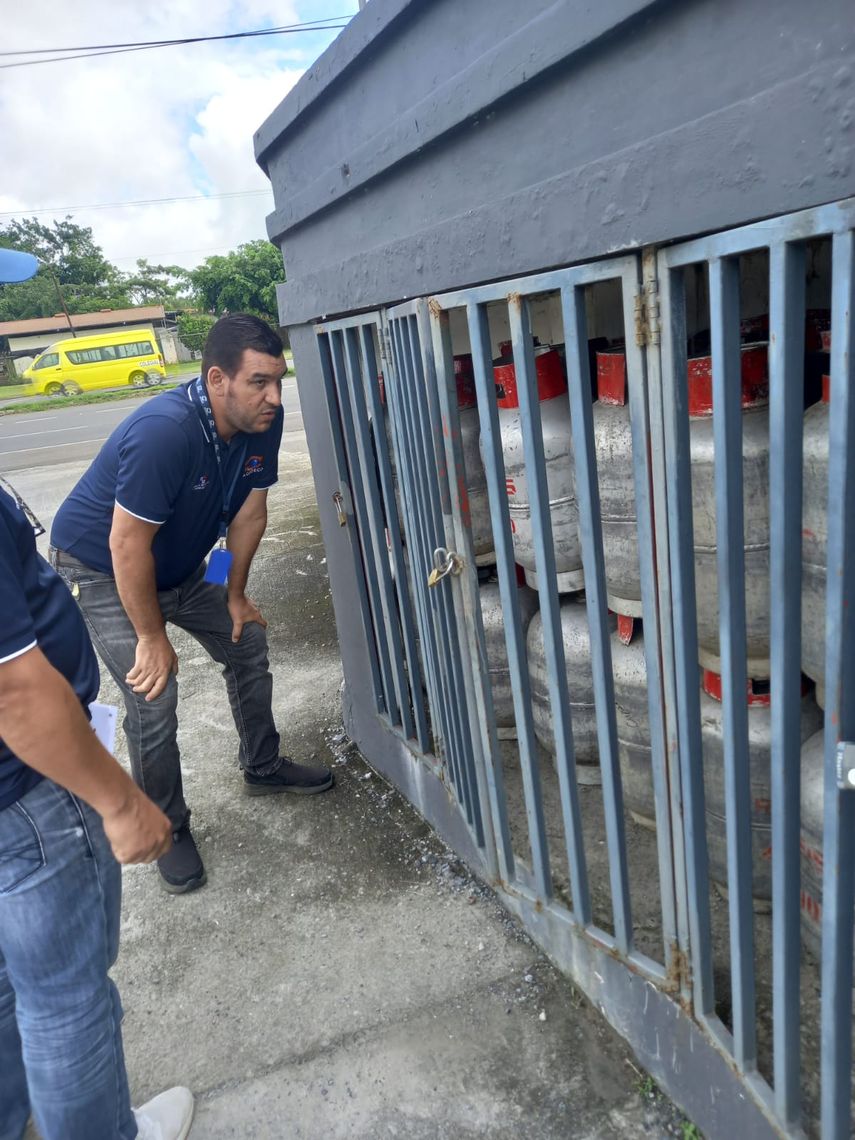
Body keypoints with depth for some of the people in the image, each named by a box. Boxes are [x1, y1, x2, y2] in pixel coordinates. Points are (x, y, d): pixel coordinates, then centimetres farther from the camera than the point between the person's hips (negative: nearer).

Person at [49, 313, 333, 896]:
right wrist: (153, 638, -22)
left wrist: (236, 595, 4)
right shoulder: (165, 432, -38)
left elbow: (249, 511, -4)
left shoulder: (263, 419, -16)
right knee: (154, 699, -13)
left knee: (248, 642, 12)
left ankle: (264, 767, 32)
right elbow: (127, 544, -32)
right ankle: (168, 829, 10)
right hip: (102, 569, -7)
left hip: (181, 564, 7)